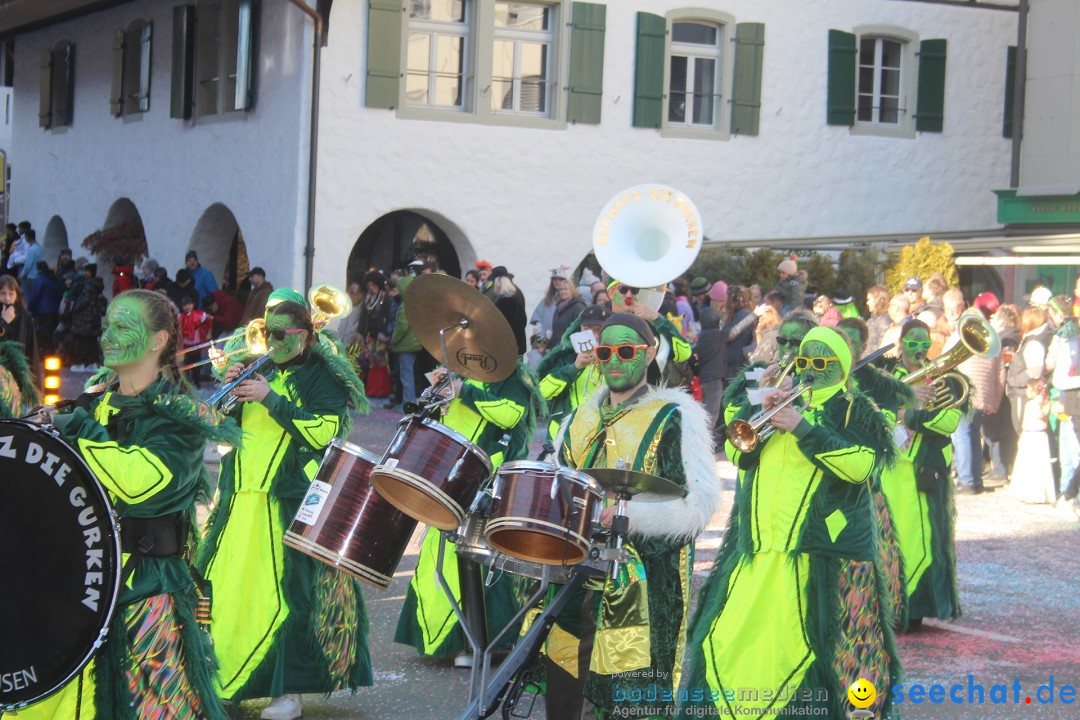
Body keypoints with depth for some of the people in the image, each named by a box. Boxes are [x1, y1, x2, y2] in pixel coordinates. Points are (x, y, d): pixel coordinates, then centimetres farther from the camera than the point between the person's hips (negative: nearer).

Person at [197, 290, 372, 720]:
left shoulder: (323, 376, -1)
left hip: (294, 504, -6)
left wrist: (270, 398, -17)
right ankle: (227, 679, 15)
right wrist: (232, 391, -1)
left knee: (292, 591, -6)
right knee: (227, 588, 4)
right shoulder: (259, 370, 17)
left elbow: (325, 431, -15)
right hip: (242, 498, 6)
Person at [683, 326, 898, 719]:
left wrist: (803, 428, -17)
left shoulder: (856, 411, 4)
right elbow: (737, 453, 12)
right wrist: (762, 410, -4)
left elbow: (859, 465, -15)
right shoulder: (783, 401, 20)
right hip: (757, 550, 5)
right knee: (728, 643, 5)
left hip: (824, 552, -5)